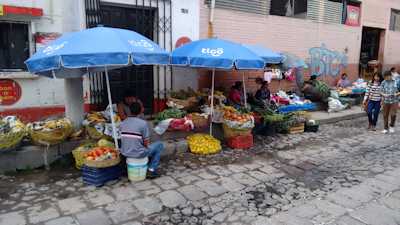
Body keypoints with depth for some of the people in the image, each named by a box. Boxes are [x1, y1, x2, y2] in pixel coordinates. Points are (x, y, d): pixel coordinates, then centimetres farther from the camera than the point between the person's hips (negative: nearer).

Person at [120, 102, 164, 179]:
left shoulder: (123, 123, 1)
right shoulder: (143, 123, -17)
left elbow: (125, 139, 12)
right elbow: (146, 143, -13)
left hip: (125, 153, 7)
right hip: (138, 154, -6)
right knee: (159, 145, 14)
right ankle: (151, 170, 13)